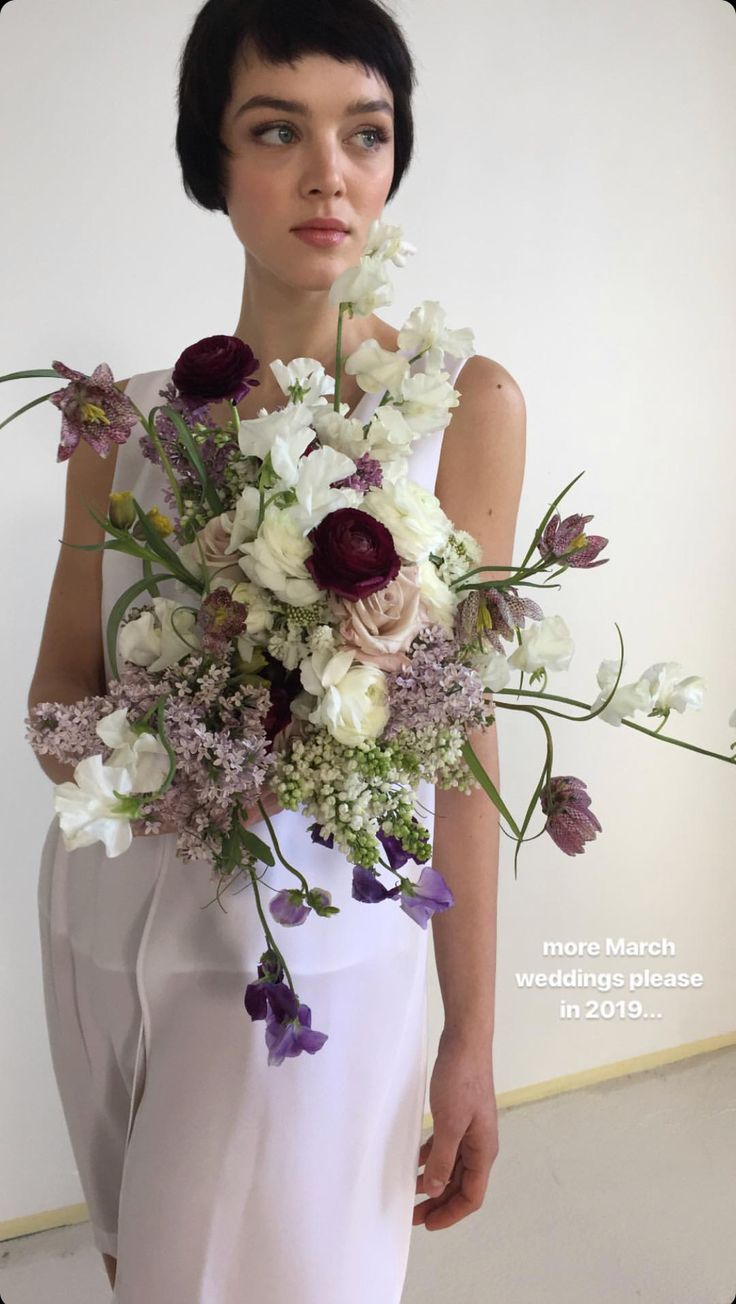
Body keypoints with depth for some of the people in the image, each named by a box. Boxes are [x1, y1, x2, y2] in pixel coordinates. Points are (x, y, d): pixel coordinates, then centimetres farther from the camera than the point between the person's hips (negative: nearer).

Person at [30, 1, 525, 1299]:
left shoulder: (464, 402, -5)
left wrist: (471, 1040, -5)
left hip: (316, 946, -3)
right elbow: (57, 693, 5)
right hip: (107, 921, 4)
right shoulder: (131, 413, 3)